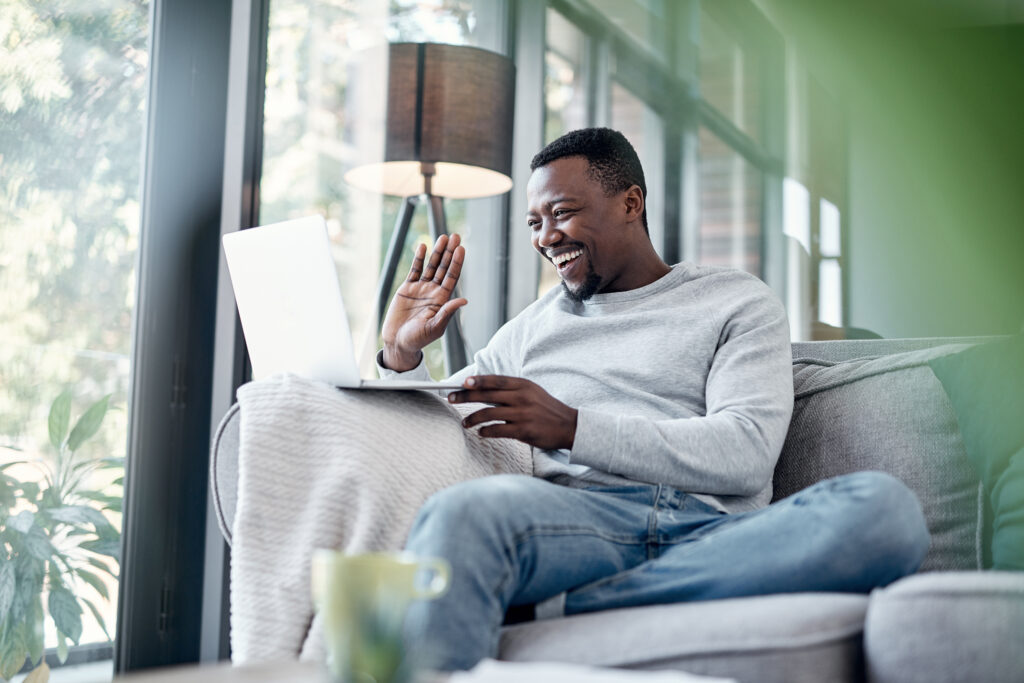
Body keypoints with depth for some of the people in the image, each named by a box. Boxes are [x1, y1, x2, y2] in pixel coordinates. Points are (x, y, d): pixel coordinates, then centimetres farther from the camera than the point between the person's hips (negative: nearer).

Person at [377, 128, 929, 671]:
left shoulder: (737, 300, 18)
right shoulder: (531, 327, 29)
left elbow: (748, 453, 0)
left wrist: (572, 428, -9)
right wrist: (402, 355, 13)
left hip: (717, 530, 1)